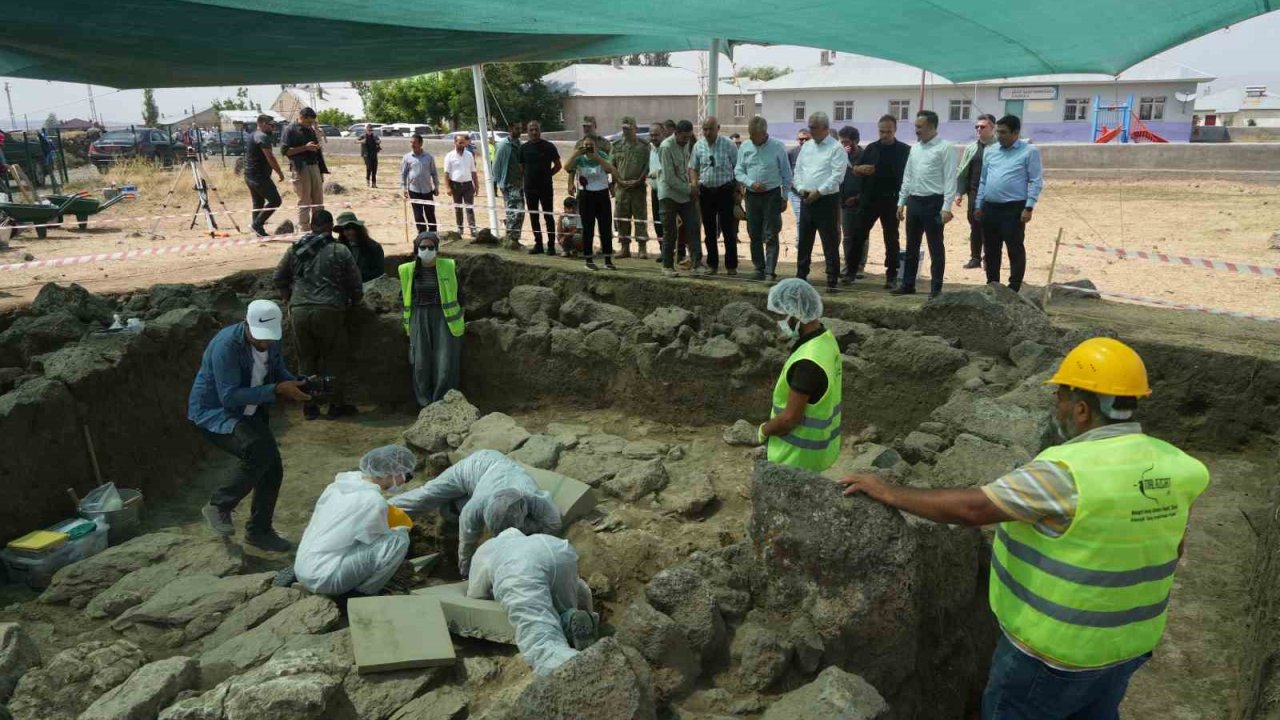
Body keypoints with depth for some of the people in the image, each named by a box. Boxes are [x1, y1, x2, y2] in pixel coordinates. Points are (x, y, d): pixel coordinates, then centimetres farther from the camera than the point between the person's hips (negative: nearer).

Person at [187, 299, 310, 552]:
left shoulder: (271, 341, -7)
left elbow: (280, 372, 9)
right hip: (213, 412, -7)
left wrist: (298, 386, -13)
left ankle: (259, 531, 23)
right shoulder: (226, 345, -29)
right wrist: (276, 390, -36)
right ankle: (218, 505, -6)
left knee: (273, 469, 3)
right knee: (259, 451, -30)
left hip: (249, 412, 8)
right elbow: (230, 396, -32)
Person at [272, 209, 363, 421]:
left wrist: (290, 299, 27)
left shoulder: (295, 249, 8)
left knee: (306, 360, 13)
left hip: (299, 311, 3)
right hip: (329, 311, -3)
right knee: (331, 359, 7)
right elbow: (355, 285, 0)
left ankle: (309, 406, 19)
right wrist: (352, 302, 19)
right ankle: (336, 405, 12)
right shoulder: (340, 251, -1)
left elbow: (278, 278, 14)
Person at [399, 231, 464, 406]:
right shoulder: (408, 270, 2)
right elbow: (403, 296, 13)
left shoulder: (448, 267, -3)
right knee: (421, 363, 2)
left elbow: (459, 295, 6)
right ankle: (426, 404, 12)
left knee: (445, 362, -4)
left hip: (444, 319, -1)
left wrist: (458, 319, 6)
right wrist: (408, 322, 10)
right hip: (419, 320, 2)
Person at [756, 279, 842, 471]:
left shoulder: (807, 362, -33)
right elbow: (838, 387, 13)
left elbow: (790, 419, -28)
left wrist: (764, 430, -9)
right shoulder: (827, 339, -2)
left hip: (798, 455, -9)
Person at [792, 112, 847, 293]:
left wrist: (818, 192, -18)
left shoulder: (836, 148, -8)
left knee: (830, 243, -2)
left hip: (827, 200, -6)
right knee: (804, 241, 13)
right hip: (806, 199, 6)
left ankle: (833, 280, 4)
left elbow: (837, 176, -16)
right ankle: (801, 276, 24)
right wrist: (801, 188, -4)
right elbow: (798, 170, 13)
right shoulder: (807, 146, 13)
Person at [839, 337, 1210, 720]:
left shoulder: (1070, 471, -30)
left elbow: (971, 508, -31)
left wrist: (889, 493, -21)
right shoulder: (1167, 465, -5)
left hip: (1054, 647, -7)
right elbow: (1170, 551, 9)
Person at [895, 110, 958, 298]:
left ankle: (936, 288, 10)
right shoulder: (915, 148, 12)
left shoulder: (945, 148, -8)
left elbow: (950, 179, -12)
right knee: (912, 247, 13)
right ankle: (908, 284, 23)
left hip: (933, 202, -7)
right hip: (914, 201, 7)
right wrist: (901, 202, 13)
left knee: (935, 248, 2)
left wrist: (947, 207, -18)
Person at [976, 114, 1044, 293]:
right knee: (991, 250, 11)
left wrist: (1029, 207, -14)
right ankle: (992, 285, 22)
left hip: (1013, 209, -6)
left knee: (1015, 250, 0)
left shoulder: (1029, 152, -4)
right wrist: (978, 205, 13)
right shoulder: (991, 152, 13)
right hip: (990, 208, 6)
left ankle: (1014, 289, 6)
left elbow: (1036, 181, -7)